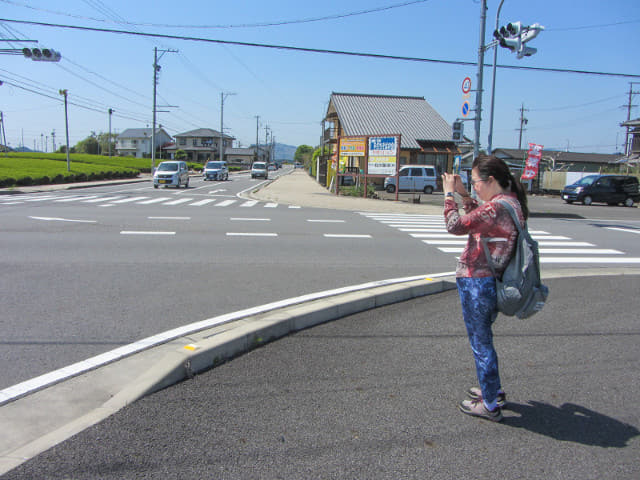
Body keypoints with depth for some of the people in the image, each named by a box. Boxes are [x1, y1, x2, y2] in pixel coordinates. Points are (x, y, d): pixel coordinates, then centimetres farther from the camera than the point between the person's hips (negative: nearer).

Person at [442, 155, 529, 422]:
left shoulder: (497, 207, -23)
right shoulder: (511, 202, 8)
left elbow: (456, 225, -21)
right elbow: (477, 219, 20)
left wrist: (449, 194, -8)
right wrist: (464, 195, 13)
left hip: (477, 283, -10)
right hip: (491, 282, 10)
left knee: (480, 342, 4)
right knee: (483, 339, 25)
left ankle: (490, 405, 18)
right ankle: (493, 390, 40)